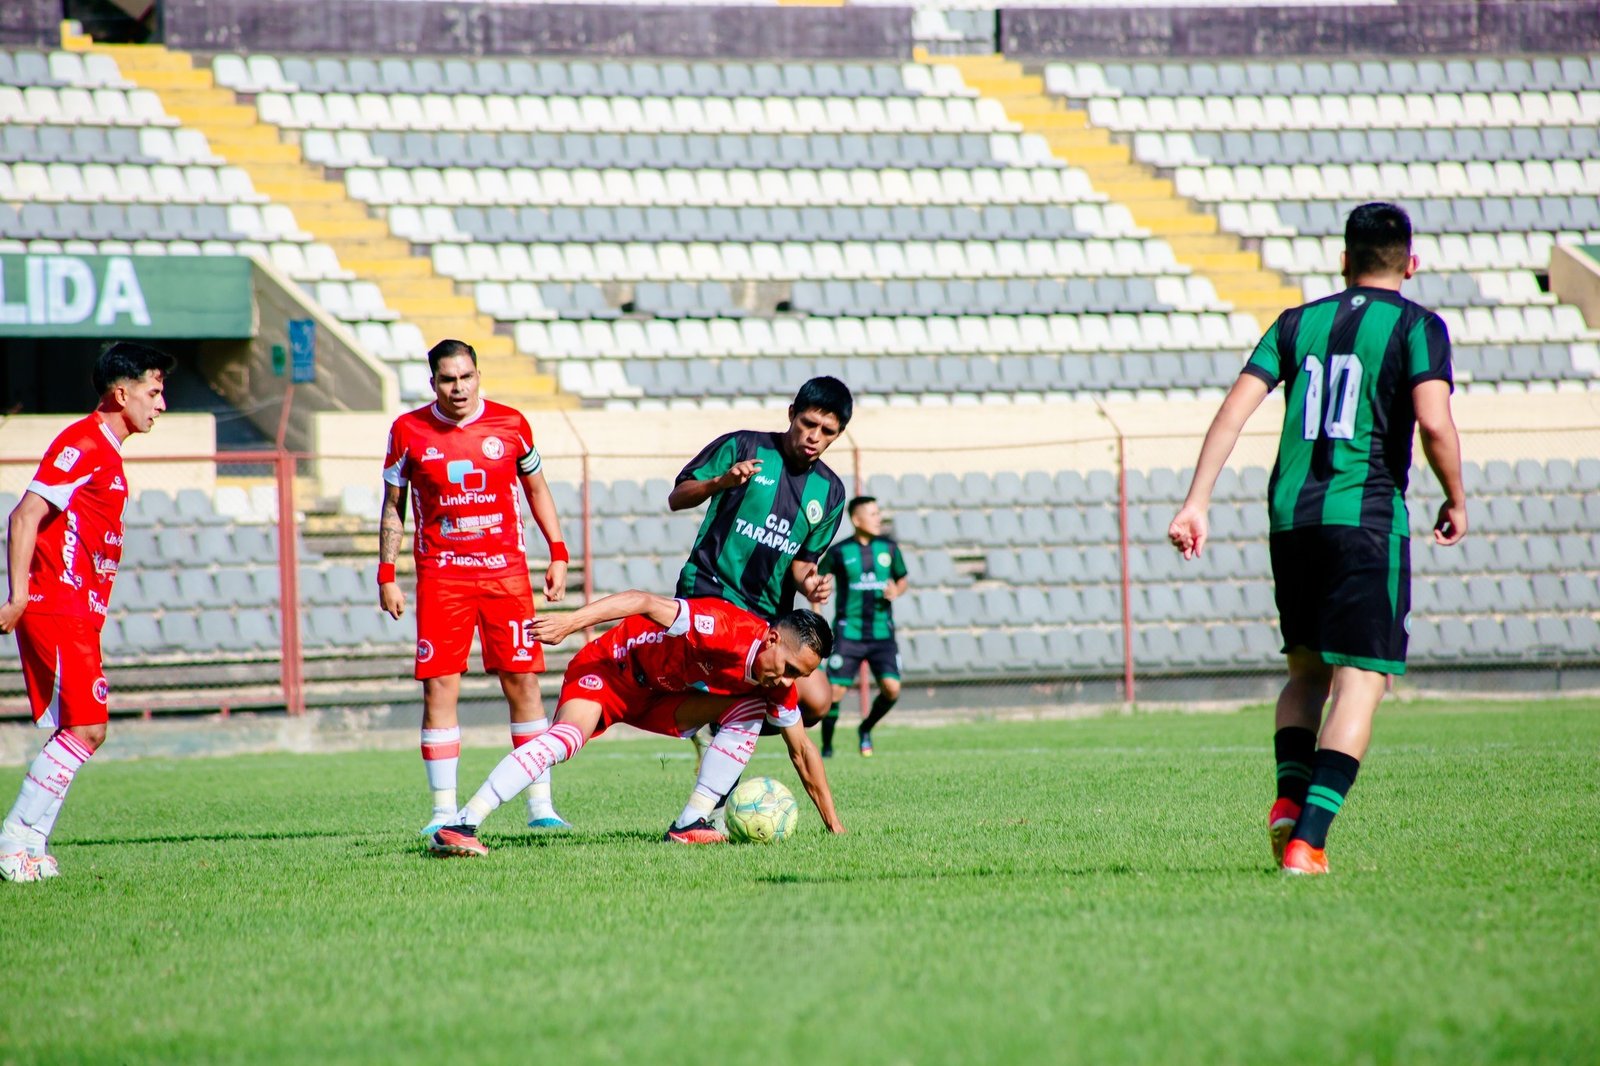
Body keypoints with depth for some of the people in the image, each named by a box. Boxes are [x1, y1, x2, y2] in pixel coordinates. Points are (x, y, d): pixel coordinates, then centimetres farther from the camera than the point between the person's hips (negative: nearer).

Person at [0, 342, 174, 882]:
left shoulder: (105, 452, 19)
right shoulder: (83, 443, -12)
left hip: (76, 615, 10)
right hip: (57, 609, -10)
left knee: (81, 731, 7)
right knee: (84, 727, -12)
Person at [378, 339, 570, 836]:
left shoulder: (510, 424, 3)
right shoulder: (408, 431, 2)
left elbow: (537, 489, 15)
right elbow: (393, 507, 9)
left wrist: (558, 554, 8)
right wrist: (386, 575, 3)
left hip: (506, 571, 1)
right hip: (440, 575, -1)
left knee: (522, 682, -2)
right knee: (439, 687, -6)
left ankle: (540, 803, 4)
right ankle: (444, 808, -1)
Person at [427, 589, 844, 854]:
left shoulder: (775, 685, -8)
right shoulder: (726, 628, -31)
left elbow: (801, 750, 5)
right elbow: (646, 603, -32)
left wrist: (833, 821, 7)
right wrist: (574, 620, -41)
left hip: (659, 697, 7)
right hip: (610, 668, -7)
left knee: (749, 712, -9)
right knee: (567, 736, -33)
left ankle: (690, 823, -10)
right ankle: (459, 826, -40)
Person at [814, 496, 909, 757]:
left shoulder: (889, 548, 6)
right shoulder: (839, 552, -2)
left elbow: (902, 580, 18)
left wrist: (896, 591, -4)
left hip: (882, 634, 2)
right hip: (848, 634, -2)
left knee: (892, 687, -11)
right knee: (835, 691, -9)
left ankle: (866, 729, 17)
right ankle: (826, 746, 10)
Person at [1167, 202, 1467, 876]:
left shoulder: (1297, 323, 13)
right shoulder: (1417, 327, 1)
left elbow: (1234, 409, 4)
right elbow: (1434, 421, -14)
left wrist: (1196, 503, 3)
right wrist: (1456, 502, 2)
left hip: (1290, 516, 5)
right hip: (1366, 517, -5)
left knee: (1308, 669, 21)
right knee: (1360, 683, -3)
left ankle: (1290, 797, 1)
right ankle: (1308, 839, -15)